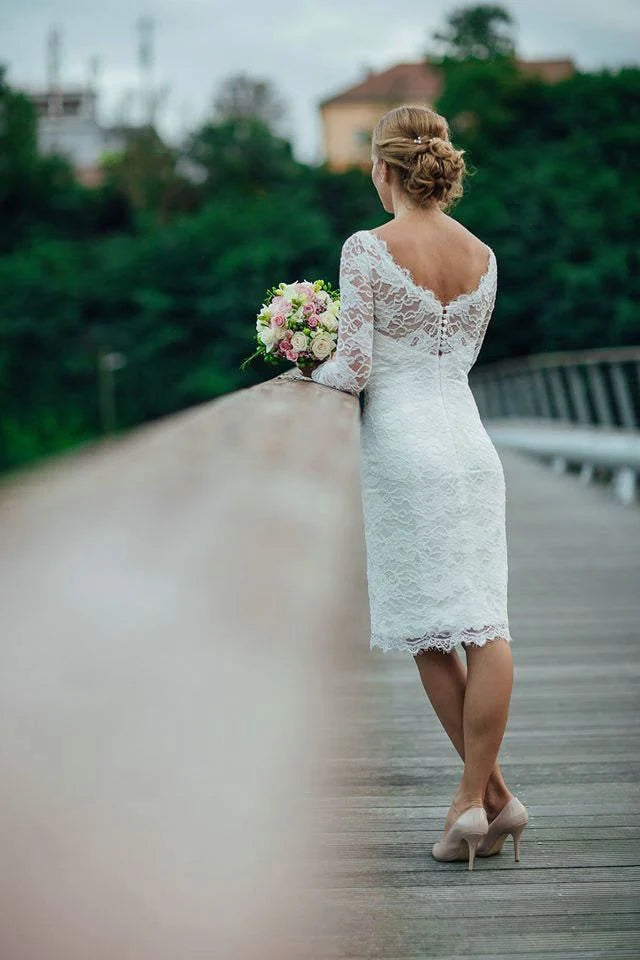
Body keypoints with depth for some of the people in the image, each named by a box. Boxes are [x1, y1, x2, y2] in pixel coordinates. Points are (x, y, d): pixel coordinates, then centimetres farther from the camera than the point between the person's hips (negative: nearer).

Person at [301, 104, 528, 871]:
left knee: (426, 630, 5)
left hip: (402, 446, -5)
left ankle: (492, 795, 6)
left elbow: (356, 367, -13)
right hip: (470, 441, 5)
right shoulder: (482, 256, 7)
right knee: (486, 626, 3)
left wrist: (314, 371, 7)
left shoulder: (367, 249, -10)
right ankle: (477, 797, 0)